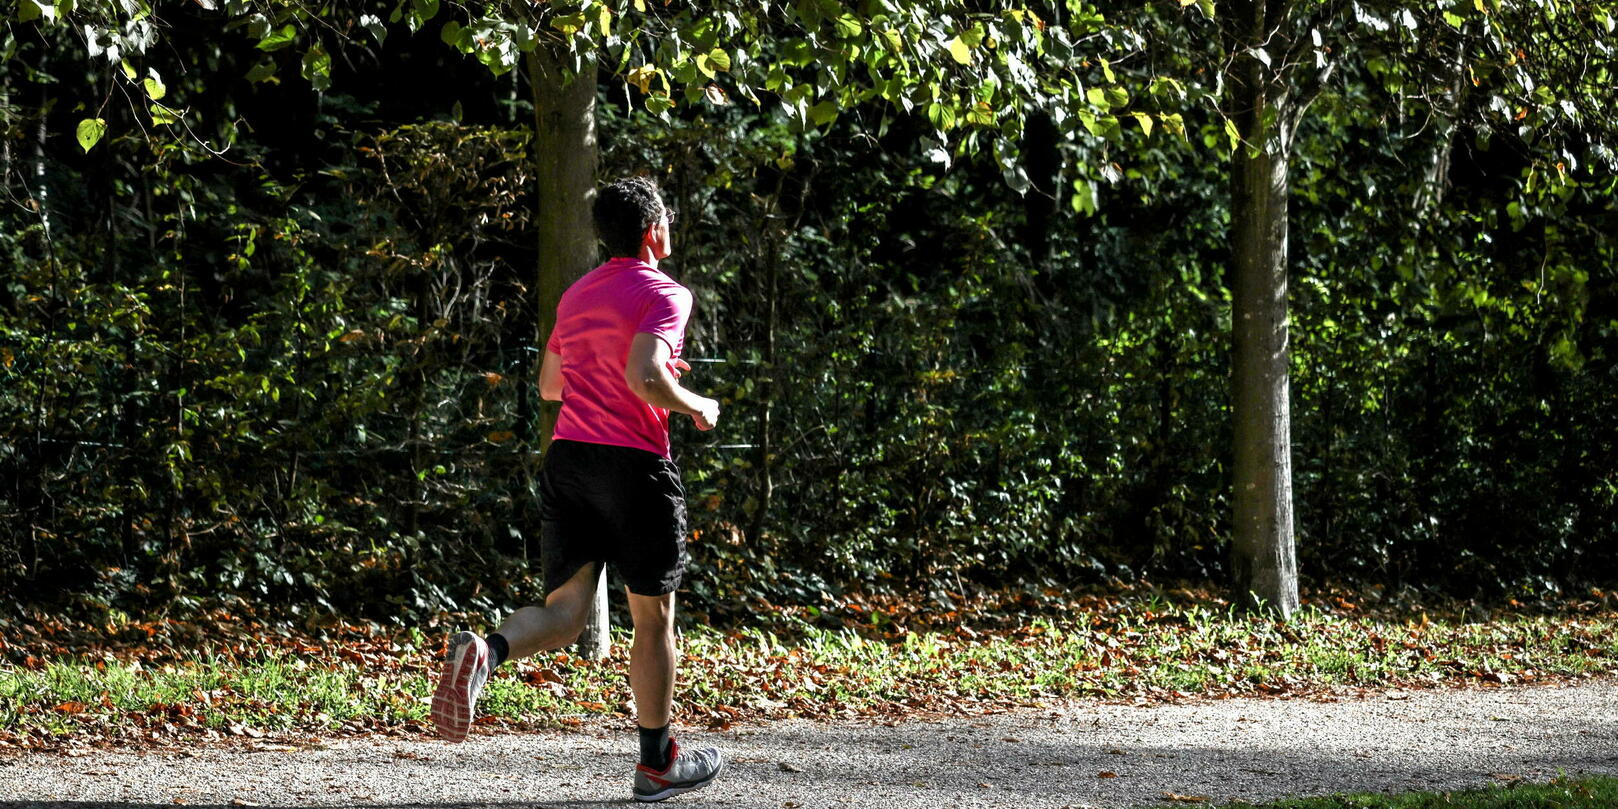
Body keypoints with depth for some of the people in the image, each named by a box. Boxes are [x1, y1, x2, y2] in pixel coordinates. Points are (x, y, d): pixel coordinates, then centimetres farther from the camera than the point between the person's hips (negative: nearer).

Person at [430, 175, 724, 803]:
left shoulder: (577, 295, 16)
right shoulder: (664, 294, -8)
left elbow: (549, 384, 26)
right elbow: (644, 377, -23)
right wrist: (696, 407, -5)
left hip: (568, 457, 6)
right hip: (634, 463, -6)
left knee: (564, 609, 3)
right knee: (652, 616, 8)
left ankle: (484, 653, -30)